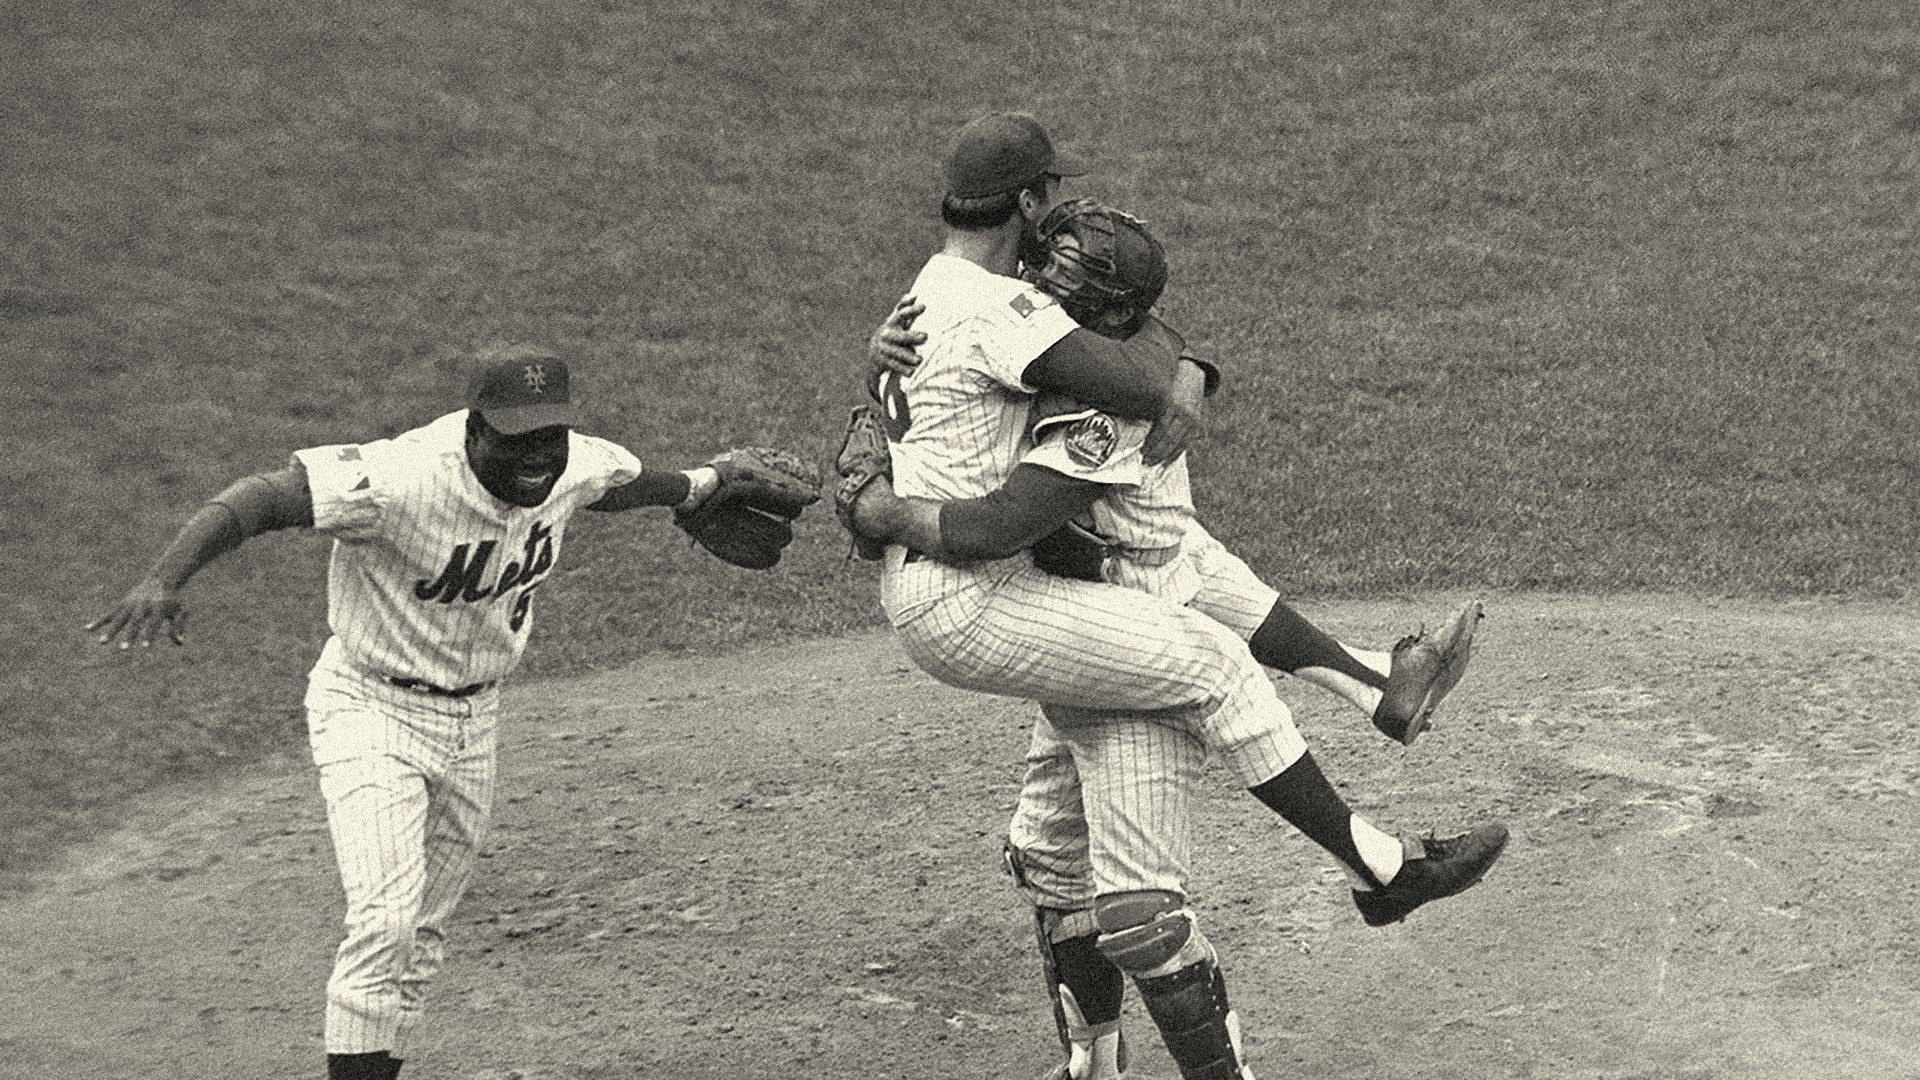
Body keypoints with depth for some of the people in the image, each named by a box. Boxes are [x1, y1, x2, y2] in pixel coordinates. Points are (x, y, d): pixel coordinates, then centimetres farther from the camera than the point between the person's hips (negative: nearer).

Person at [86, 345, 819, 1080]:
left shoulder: (577, 465, -11)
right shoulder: (404, 478, -31)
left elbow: (625, 483, 14)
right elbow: (260, 498, -37)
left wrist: (709, 484, 29)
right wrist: (161, 583, -51)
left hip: (473, 717, 7)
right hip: (373, 709, -7)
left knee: (424, 934, 16)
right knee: (386, 923, -20)